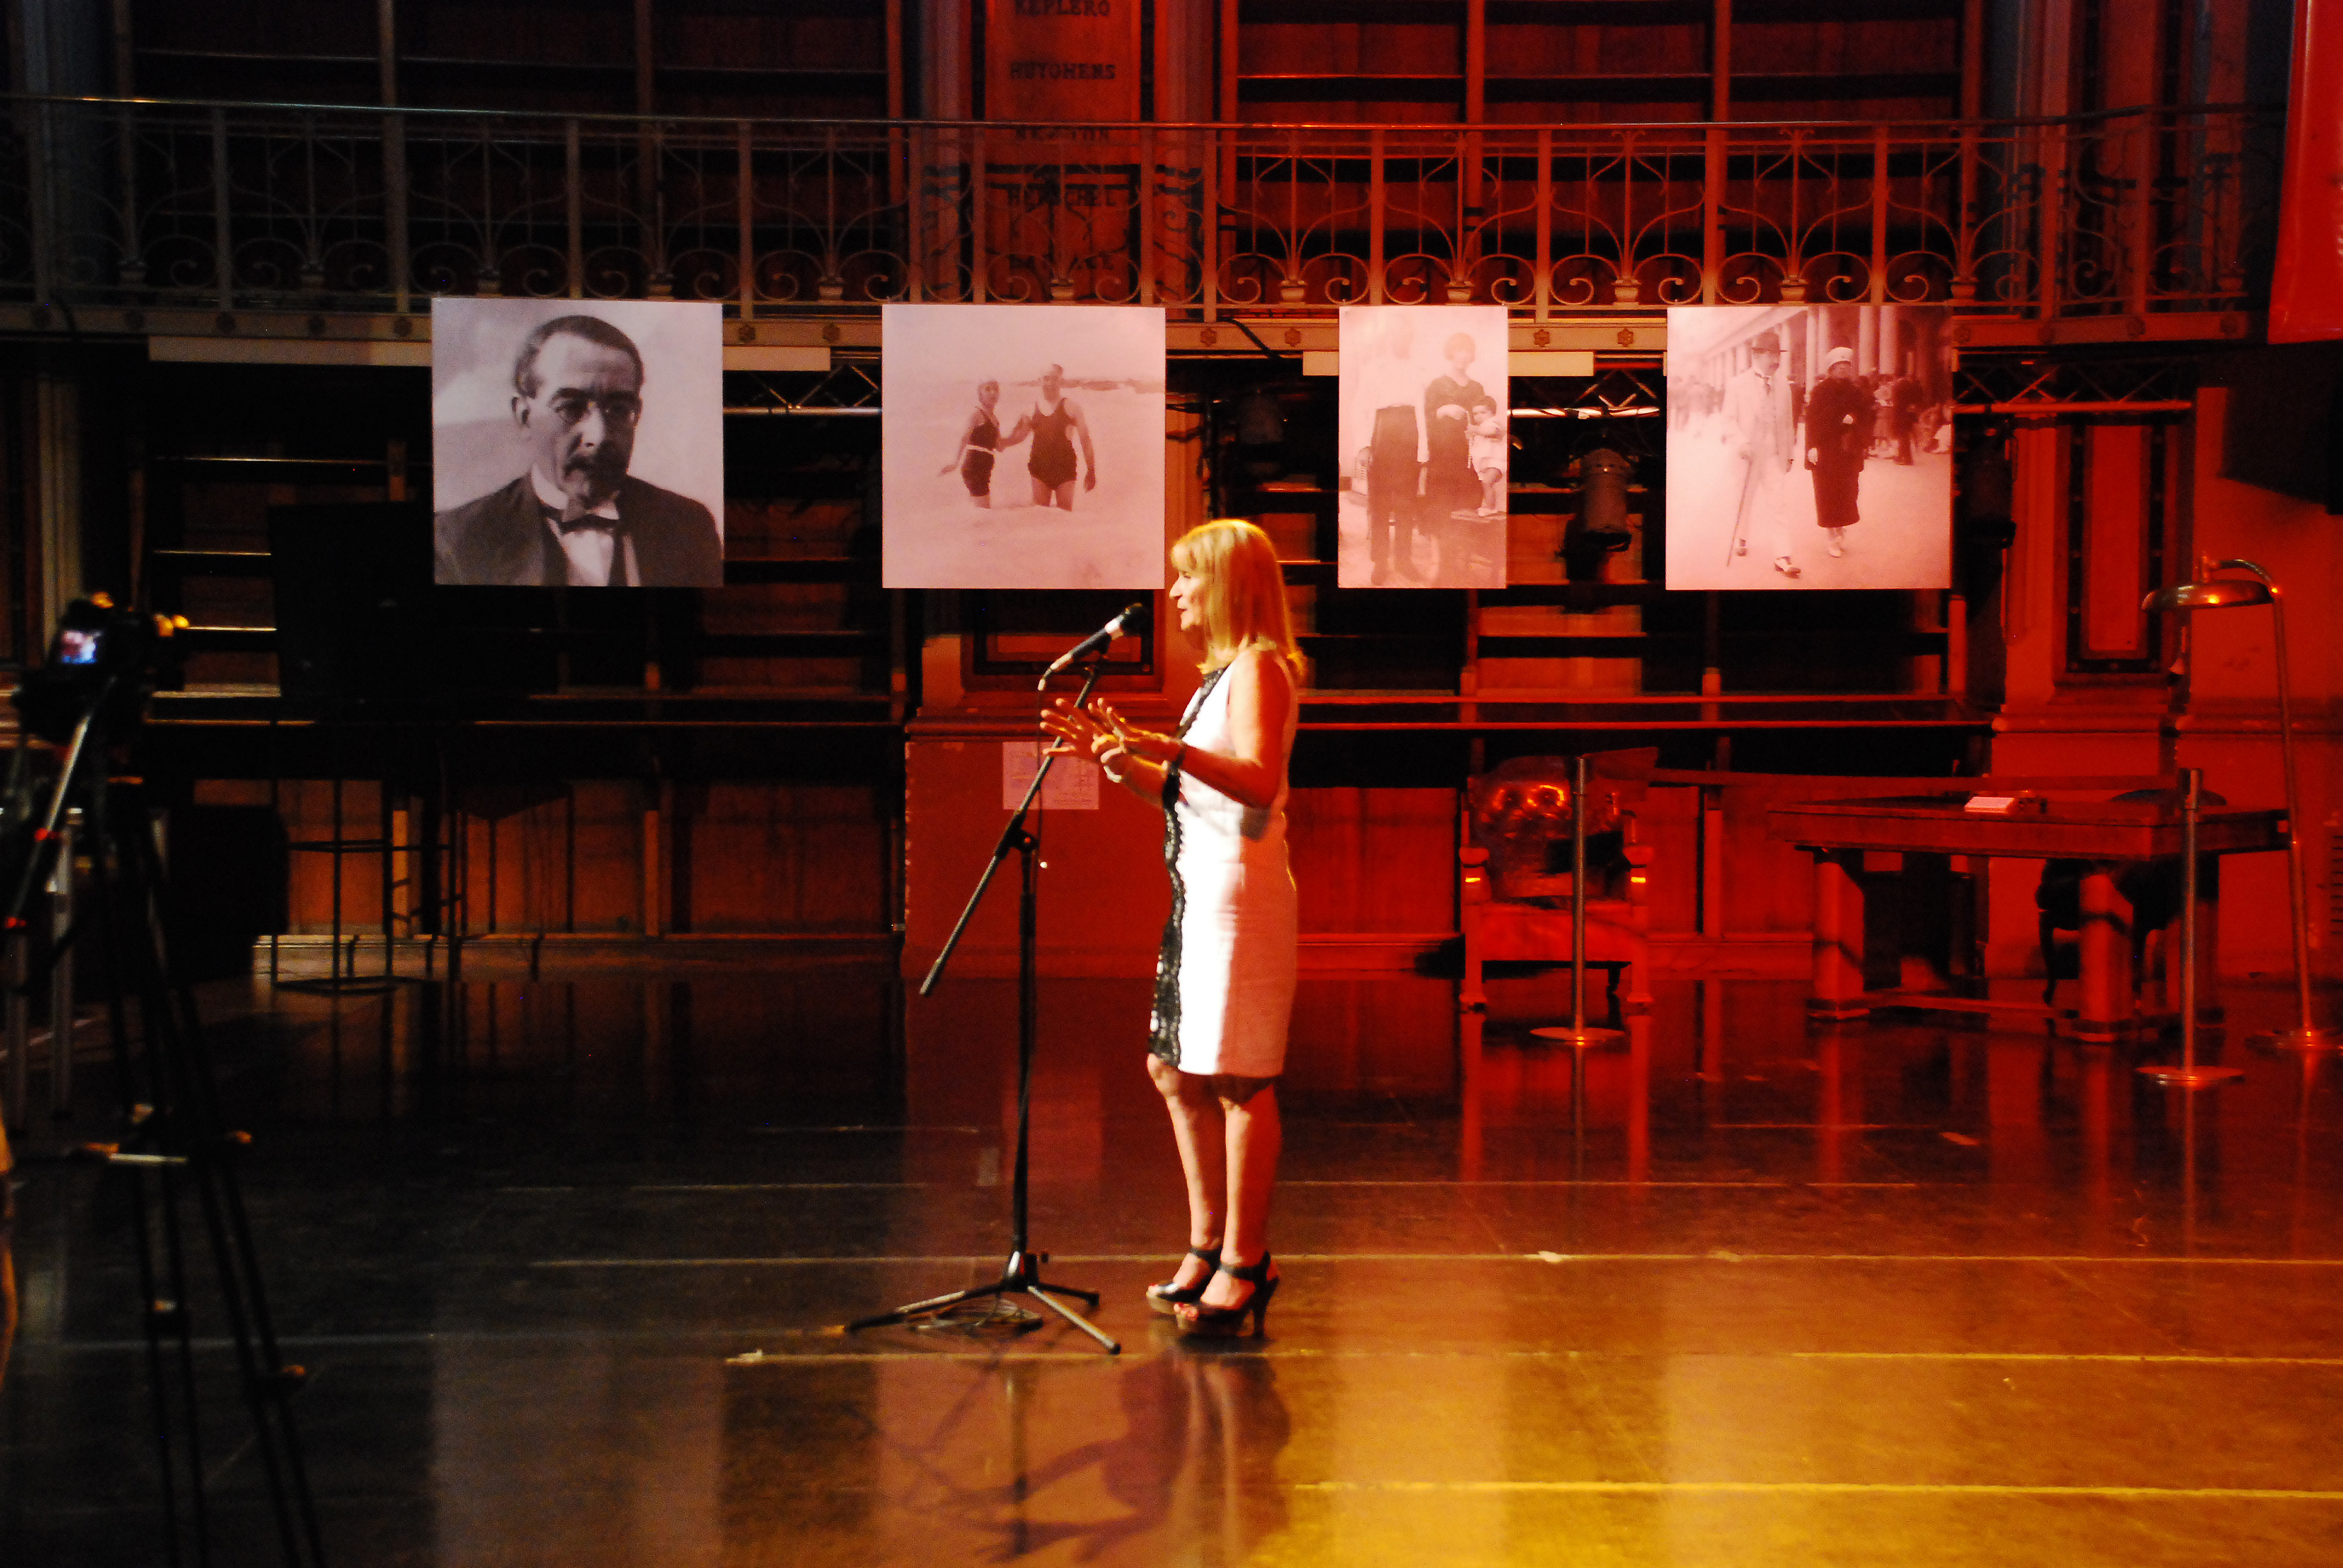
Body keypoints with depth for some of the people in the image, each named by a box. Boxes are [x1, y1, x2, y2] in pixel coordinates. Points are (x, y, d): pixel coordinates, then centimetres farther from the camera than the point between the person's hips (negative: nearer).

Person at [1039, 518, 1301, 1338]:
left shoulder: (1258, 667, -7)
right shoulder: (1221, 673, 22)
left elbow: (1259, 781, -23)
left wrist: (1170, 749, -34)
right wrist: (1114, 754, 12)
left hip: (1240, 891, -10)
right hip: (1199, 892, 10)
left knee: (1240, 1080, -7)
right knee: (1176, 1069, 12)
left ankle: (1245, 1263, 0)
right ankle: (1208, 1247, 21)